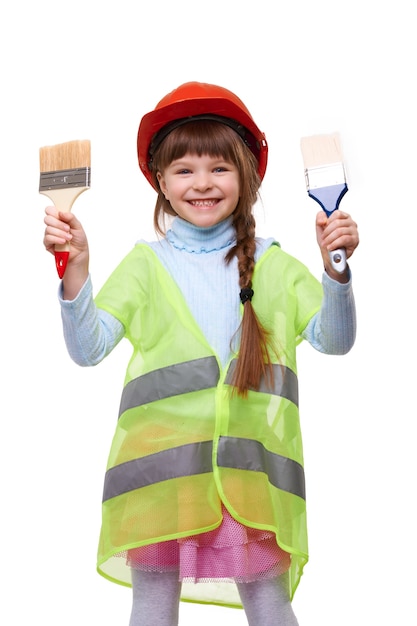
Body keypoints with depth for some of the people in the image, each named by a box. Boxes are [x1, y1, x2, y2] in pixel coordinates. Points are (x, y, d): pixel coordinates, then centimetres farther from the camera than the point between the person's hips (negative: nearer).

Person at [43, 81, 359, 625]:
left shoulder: (273, 265, 9)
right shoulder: (146, 263, 8)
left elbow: (333, 340, 2)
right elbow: (88, 348, 0)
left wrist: (336, 267, -13)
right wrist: (76, 266, -13)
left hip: (252, 463, 0)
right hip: (161, 460, 0)